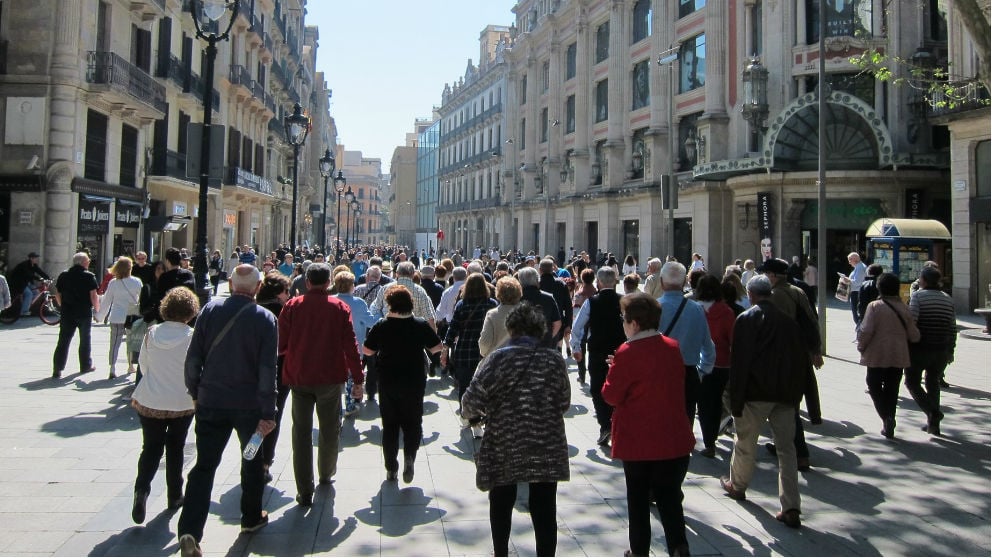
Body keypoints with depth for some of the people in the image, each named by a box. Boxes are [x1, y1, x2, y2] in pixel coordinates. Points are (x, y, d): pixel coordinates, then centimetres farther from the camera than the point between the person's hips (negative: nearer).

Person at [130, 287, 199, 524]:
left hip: (150, 402, 2)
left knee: (151, 448, 10)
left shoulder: (152, 333, -5)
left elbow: (143, 364, 6)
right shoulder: (191, 336, -15)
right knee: (175, 448, 14)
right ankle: (174, 496, 22)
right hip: (182, 403, -1)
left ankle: (141, 489, -12)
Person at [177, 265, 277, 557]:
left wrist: (195, 391, 13)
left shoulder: (210, 309, -4)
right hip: (249, 404, -1)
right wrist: (267, 412, -9)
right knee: (253, 461, 19)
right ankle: (251, 517, 32)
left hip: (211, 402, 1)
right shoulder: (265, 318, -10)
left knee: (204, 465, 5)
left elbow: (193, 357, -1)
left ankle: (190, 530, -7)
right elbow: (267, 369, -13)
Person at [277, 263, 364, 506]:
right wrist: (358, 379, -2)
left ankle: (305, 491, 3)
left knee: (302, 431, 5)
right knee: (329, 427, 18)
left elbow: (281, 345, -2)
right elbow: (350, 345, -8)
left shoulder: (292, 306, -4)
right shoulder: (339, 307, -5)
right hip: (330, 377, 0)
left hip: (298, 377, 0)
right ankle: (326, 474, 37)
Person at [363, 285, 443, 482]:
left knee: (389, 425, 12)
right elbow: (437, 348, 0)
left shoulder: (381, 326, -10)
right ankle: (409, 456, -11)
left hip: (387, 383, 0)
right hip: (414, 383, 0)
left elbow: (367, 350, -3)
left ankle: (391, 468, 16)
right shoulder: (421, 325, -9)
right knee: (413, 423, 12)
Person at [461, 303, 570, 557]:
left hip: (504, 447, -1)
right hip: (547, 448, 1)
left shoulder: (497, 358, -10)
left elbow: (472, 401, -15)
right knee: (544, 510, 7)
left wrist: (471, 411, 8)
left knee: (501, 505, 21)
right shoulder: (554, 359, -3)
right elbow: (564, 403, 3)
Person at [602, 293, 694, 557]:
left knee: (638, 498, 12)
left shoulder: (628, 352, -17)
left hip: (637, 441, -4)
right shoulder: (673, 347, 1)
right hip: (674, 439, 4)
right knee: (669, 496, 14)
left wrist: (613, 370, 4)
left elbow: (611, 395, -13)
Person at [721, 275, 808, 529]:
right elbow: (801, 358, 11)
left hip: (756, 393, -4)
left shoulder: (746, 319, -8)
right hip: (785, 394, 4)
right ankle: (791, 509, 3)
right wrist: (796, 394, 18)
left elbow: (739, 361, -13)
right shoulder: (787, 320, 7)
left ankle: (737, 485, 36)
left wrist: (735, 400, -9)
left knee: (745, 442, 15)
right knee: (786, 448, 6)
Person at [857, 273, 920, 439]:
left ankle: (886, 417, -9)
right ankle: (889, 427, 17)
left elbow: (866, 331, -17)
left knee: (874, 385, 11)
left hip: (878, 355, -4)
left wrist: (861, 347, -1)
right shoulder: (904, 308, 2)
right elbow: (914, 336, 4)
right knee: (892, 389, 13)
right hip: (899, 356, 4)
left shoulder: (875, 306, -11)